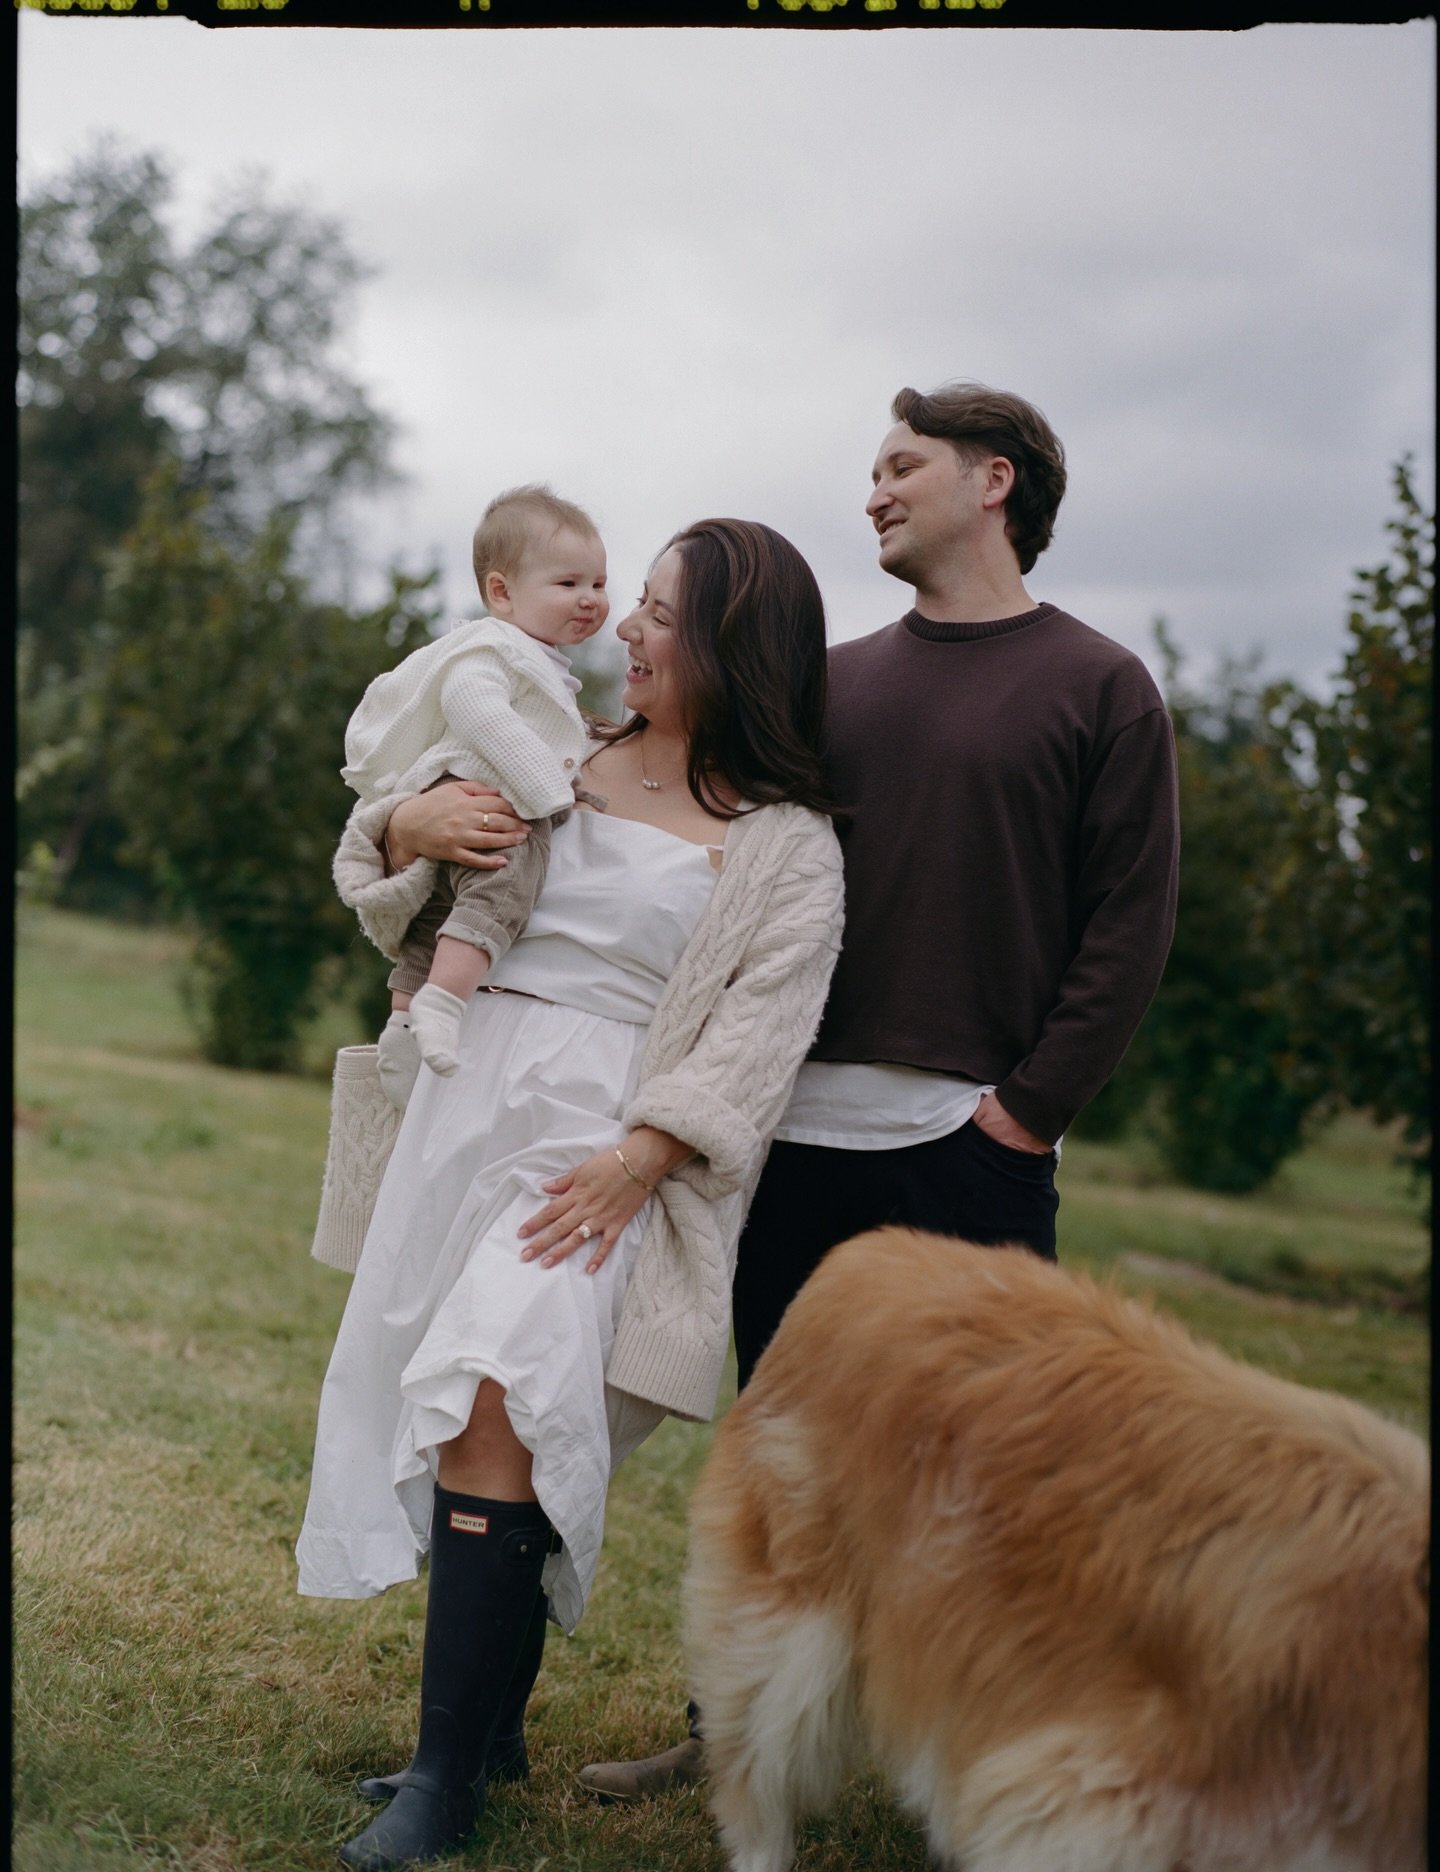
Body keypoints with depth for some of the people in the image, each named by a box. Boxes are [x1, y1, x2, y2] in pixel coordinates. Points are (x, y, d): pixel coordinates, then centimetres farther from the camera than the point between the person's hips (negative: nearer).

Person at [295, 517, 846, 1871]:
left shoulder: (785, 845, -1)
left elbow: (761, 1033, -10)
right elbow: (378, 863, 22)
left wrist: (638, 1159, -21)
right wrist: (412, 824, -2)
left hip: (602, 1133, -6)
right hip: (465, 1099, 6)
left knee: (495, 1402, -20)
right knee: (444, 1402, 7)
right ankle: (488, 1728, 23)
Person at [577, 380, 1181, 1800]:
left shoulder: (1098, 688, 1)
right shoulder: (834, 681, 14)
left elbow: (1129, 925, -3)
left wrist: (1031, 1106, -10)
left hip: (972, 1147, -4)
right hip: (801, 1133, 5)